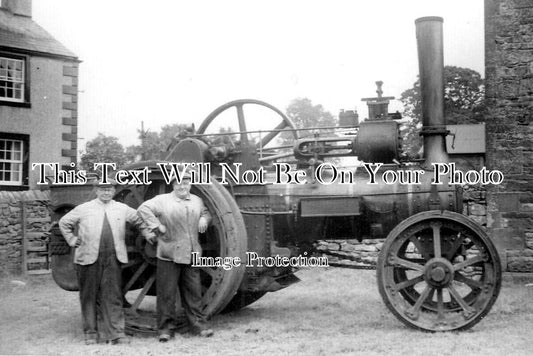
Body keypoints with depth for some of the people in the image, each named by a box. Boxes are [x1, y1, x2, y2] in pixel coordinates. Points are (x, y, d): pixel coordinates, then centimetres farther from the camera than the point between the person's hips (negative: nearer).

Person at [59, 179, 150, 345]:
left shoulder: (122, 209, 9)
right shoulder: (84, 209, 5)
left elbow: (140, 220, 20)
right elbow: (64, 222, 14)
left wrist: (148, 235, 8)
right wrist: (72, 240, 6)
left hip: (113, 259, 1)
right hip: (88, 258, -1)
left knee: (113, 296, 0)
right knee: (89, 297, 6)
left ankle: (116, 332, 5)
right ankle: (91, 332, 16)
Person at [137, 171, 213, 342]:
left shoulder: (197, 200, 15)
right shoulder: (162, 200, -2)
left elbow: (205, 211, 31)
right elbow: (143, 209, -11)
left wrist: (204, 219, 8)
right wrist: (157, 226, -14)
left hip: (192, 255, 4)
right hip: (169, 256, -4)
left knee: (193, 292, 8)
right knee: (166, 293, 1)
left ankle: (199, 325, 17)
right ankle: (165, 328, 11)